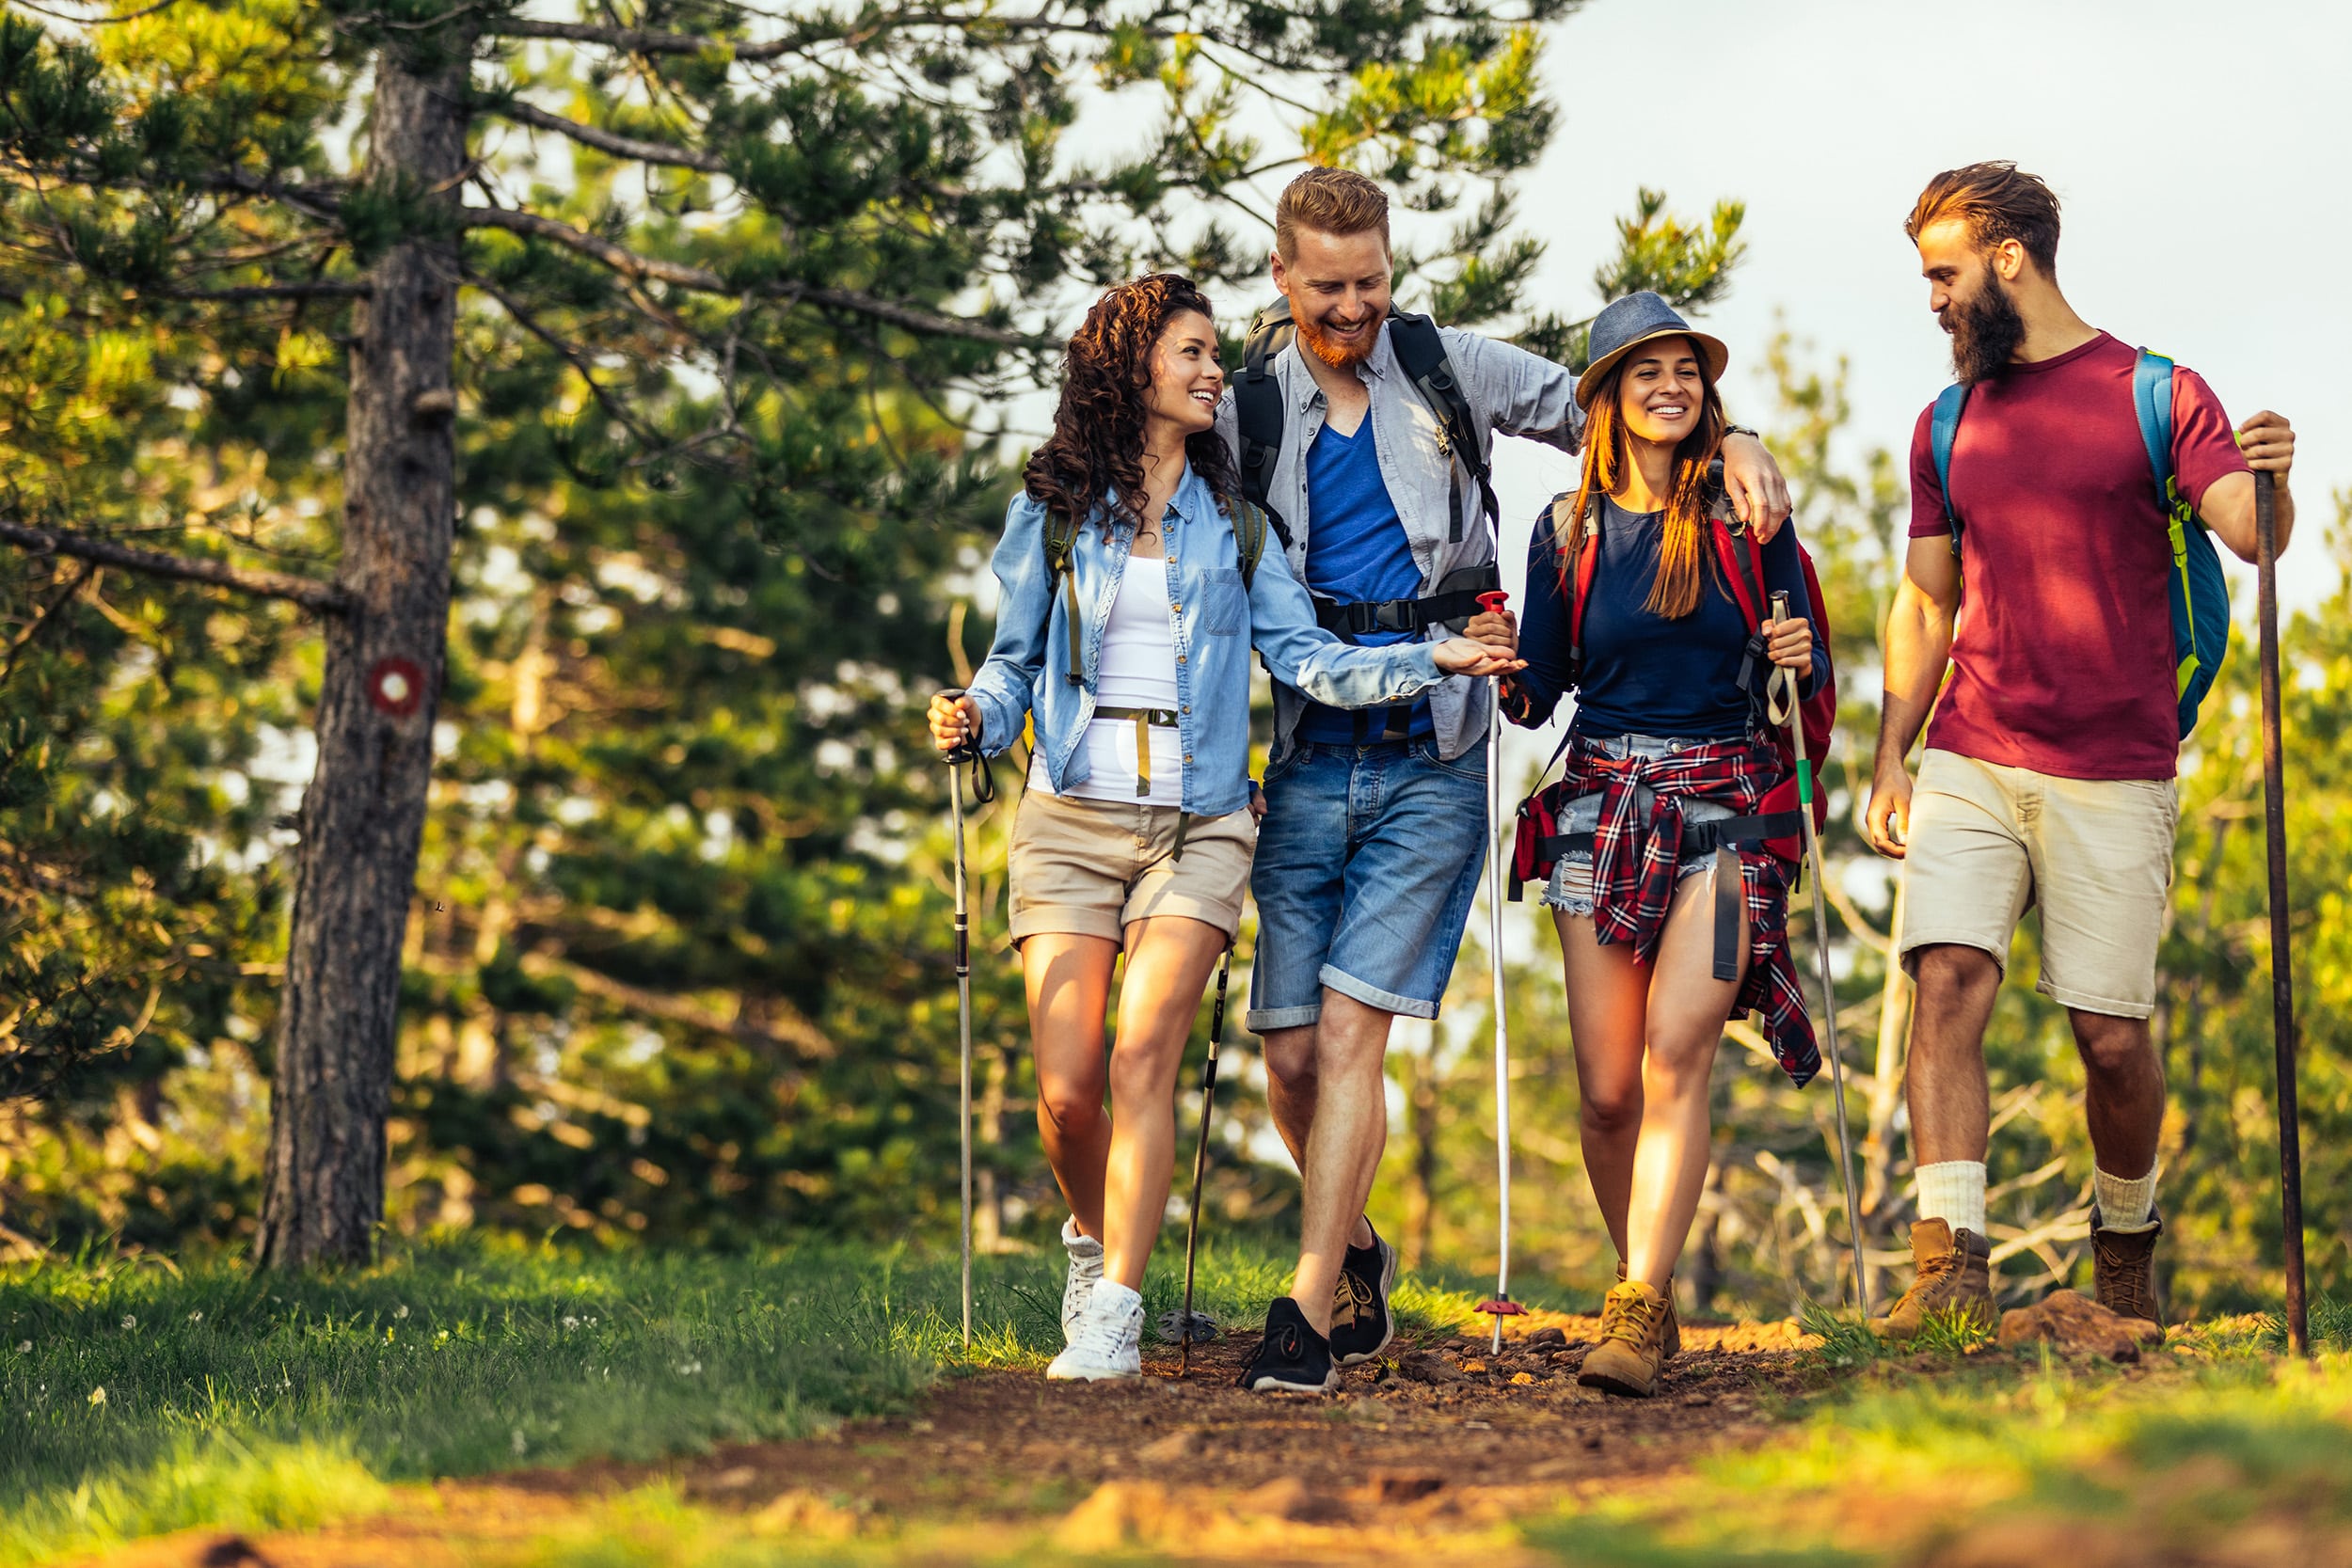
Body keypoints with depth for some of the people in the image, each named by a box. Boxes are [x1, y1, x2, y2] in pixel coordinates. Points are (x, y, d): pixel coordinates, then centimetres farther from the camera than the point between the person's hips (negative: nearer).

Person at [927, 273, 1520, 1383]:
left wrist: (1430, 661, -8)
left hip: (1197, 822, 0)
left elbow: (1303, 655, 4)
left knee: (1142, 1057, -17)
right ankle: (1094, 1238, 24)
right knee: (1066, 1089, -8)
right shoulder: (1053, 509, 9)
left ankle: (1114, 1316, -15)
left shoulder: (1230, 517, 11)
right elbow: (1014, 659, 12)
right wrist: (976, 717, -9)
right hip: (1074, 816, 0)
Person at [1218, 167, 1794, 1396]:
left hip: (1430, 764, -2)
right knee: (1291, 1052, 2)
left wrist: (1730, 443, -3)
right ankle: (1356, 1252, 28)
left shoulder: (1448, 371, 6)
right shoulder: (1245, 415, 8)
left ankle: (1306, 1306, -10)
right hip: (1309, 762, 2)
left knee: (1351, 1029, -12)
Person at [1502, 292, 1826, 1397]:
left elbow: (1807, 668, 8)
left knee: (1675, 1053, -19)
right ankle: (1649, 1291, 19)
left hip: (1726, 805, -2)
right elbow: (1539, 692, 10)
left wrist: (1799, 658, -14)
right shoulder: (1569, 528, 8)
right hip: (1605, 804, 2)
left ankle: (1637, 1312, -22)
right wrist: (1500, 674, -11)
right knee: (1607, 1088, -1)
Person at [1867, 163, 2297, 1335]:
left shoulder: (2159, 396, 1)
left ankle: (2126, 1239, 27)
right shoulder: (1947, 425, 14)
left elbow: (2247, 532, -11)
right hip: (1968, 766, 3)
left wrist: (2269, 482, -34)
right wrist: (1888, 760, 10)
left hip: (2114, 777, -3)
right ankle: (1952, 1268, -20)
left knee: (2113, 1037, 0)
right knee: (1947, 981, -16)